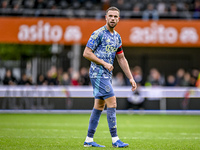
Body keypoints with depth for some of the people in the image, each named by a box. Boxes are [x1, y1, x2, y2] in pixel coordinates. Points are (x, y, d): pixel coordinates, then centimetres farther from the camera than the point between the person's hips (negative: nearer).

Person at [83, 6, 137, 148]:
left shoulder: (117, 37, 14)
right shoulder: (98, 34, -10)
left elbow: (122, 59, 19)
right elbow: (86, 53, -13)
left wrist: (131, 78, 14)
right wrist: (104, 63, -15)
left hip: (107, 75, 8)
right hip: (98, 73, -8)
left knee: (99, 106, 8)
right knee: (112, 103, -14)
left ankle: (89, 140, 13)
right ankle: (115, 139, -13)